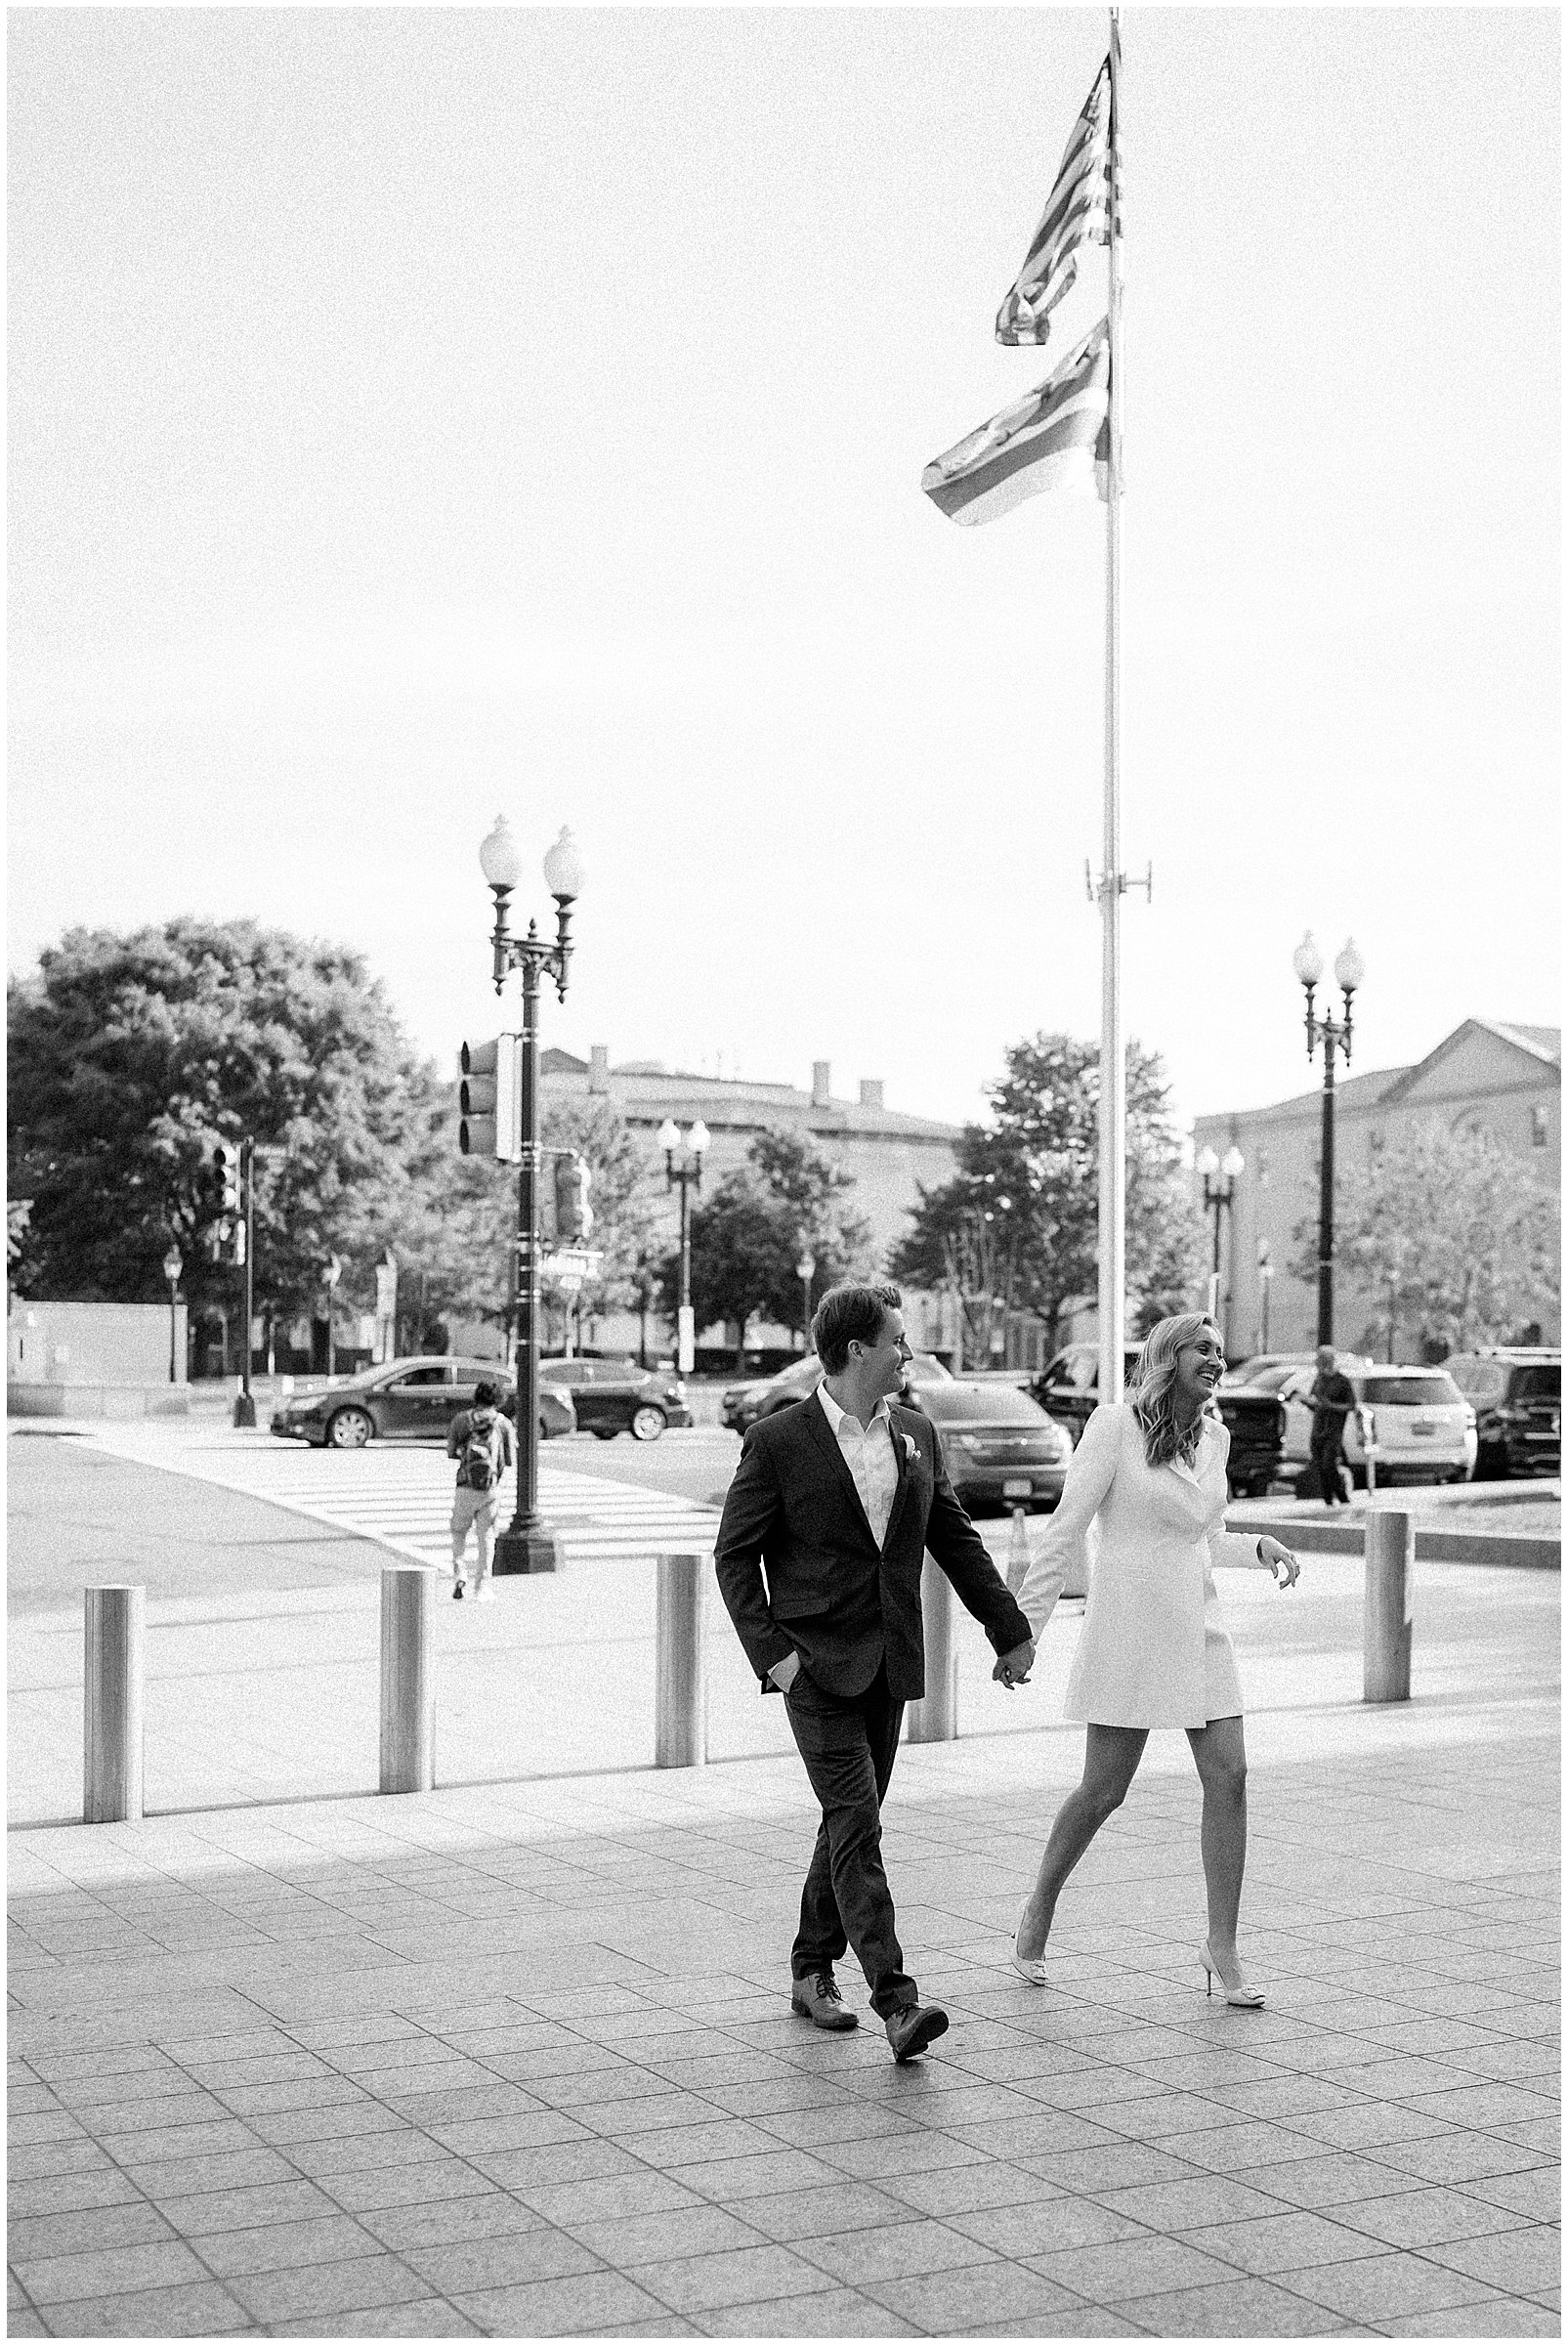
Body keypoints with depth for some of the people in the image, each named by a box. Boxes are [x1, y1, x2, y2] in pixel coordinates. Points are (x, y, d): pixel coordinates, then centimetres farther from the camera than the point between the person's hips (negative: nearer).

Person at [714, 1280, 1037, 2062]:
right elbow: (735, 1555, -5)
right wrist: (770, 1651, -14)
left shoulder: (915, 1434, 9)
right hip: (818, 1665, -6)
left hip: (888, 1664, 6)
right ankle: (895, 1999, -16)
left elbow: (956, 1540, 16)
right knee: (857, 1821, -13)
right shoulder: (778, 1441, -8)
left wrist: (1009, 1630, 15)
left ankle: (812, 1972, 26)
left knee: (851, 1822, 12)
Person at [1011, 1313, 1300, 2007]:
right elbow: (1065, 1530, -9)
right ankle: (1038, 1910, 24)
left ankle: (1222, 1944, 7)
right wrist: (1024, 1624, -11)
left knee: (1229, 1778, -3)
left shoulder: (1215, 1435, 9)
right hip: (1130, 1627, -6)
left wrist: (1258, 1547, 3)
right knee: (1103, 1790, 1)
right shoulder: (1116, 1425, -9)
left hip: (1199, 1625, 6)